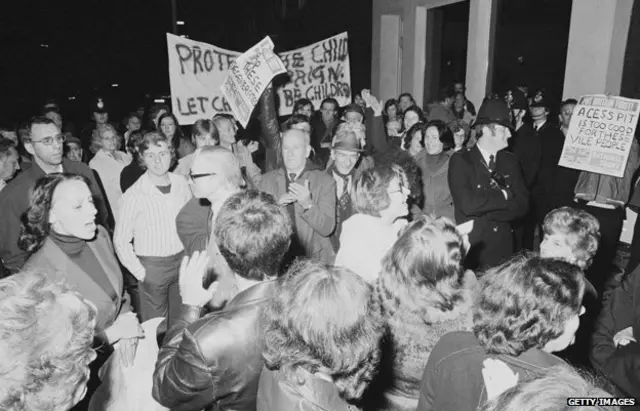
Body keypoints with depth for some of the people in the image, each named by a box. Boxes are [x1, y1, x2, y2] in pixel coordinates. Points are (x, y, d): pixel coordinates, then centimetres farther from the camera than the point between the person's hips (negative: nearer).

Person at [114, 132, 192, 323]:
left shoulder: (181, 183, -2)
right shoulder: (134, 195, -15)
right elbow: (121, 241, -9)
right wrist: (140, 273, -10)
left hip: (182, 261, 4)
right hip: (152, 267, -4)